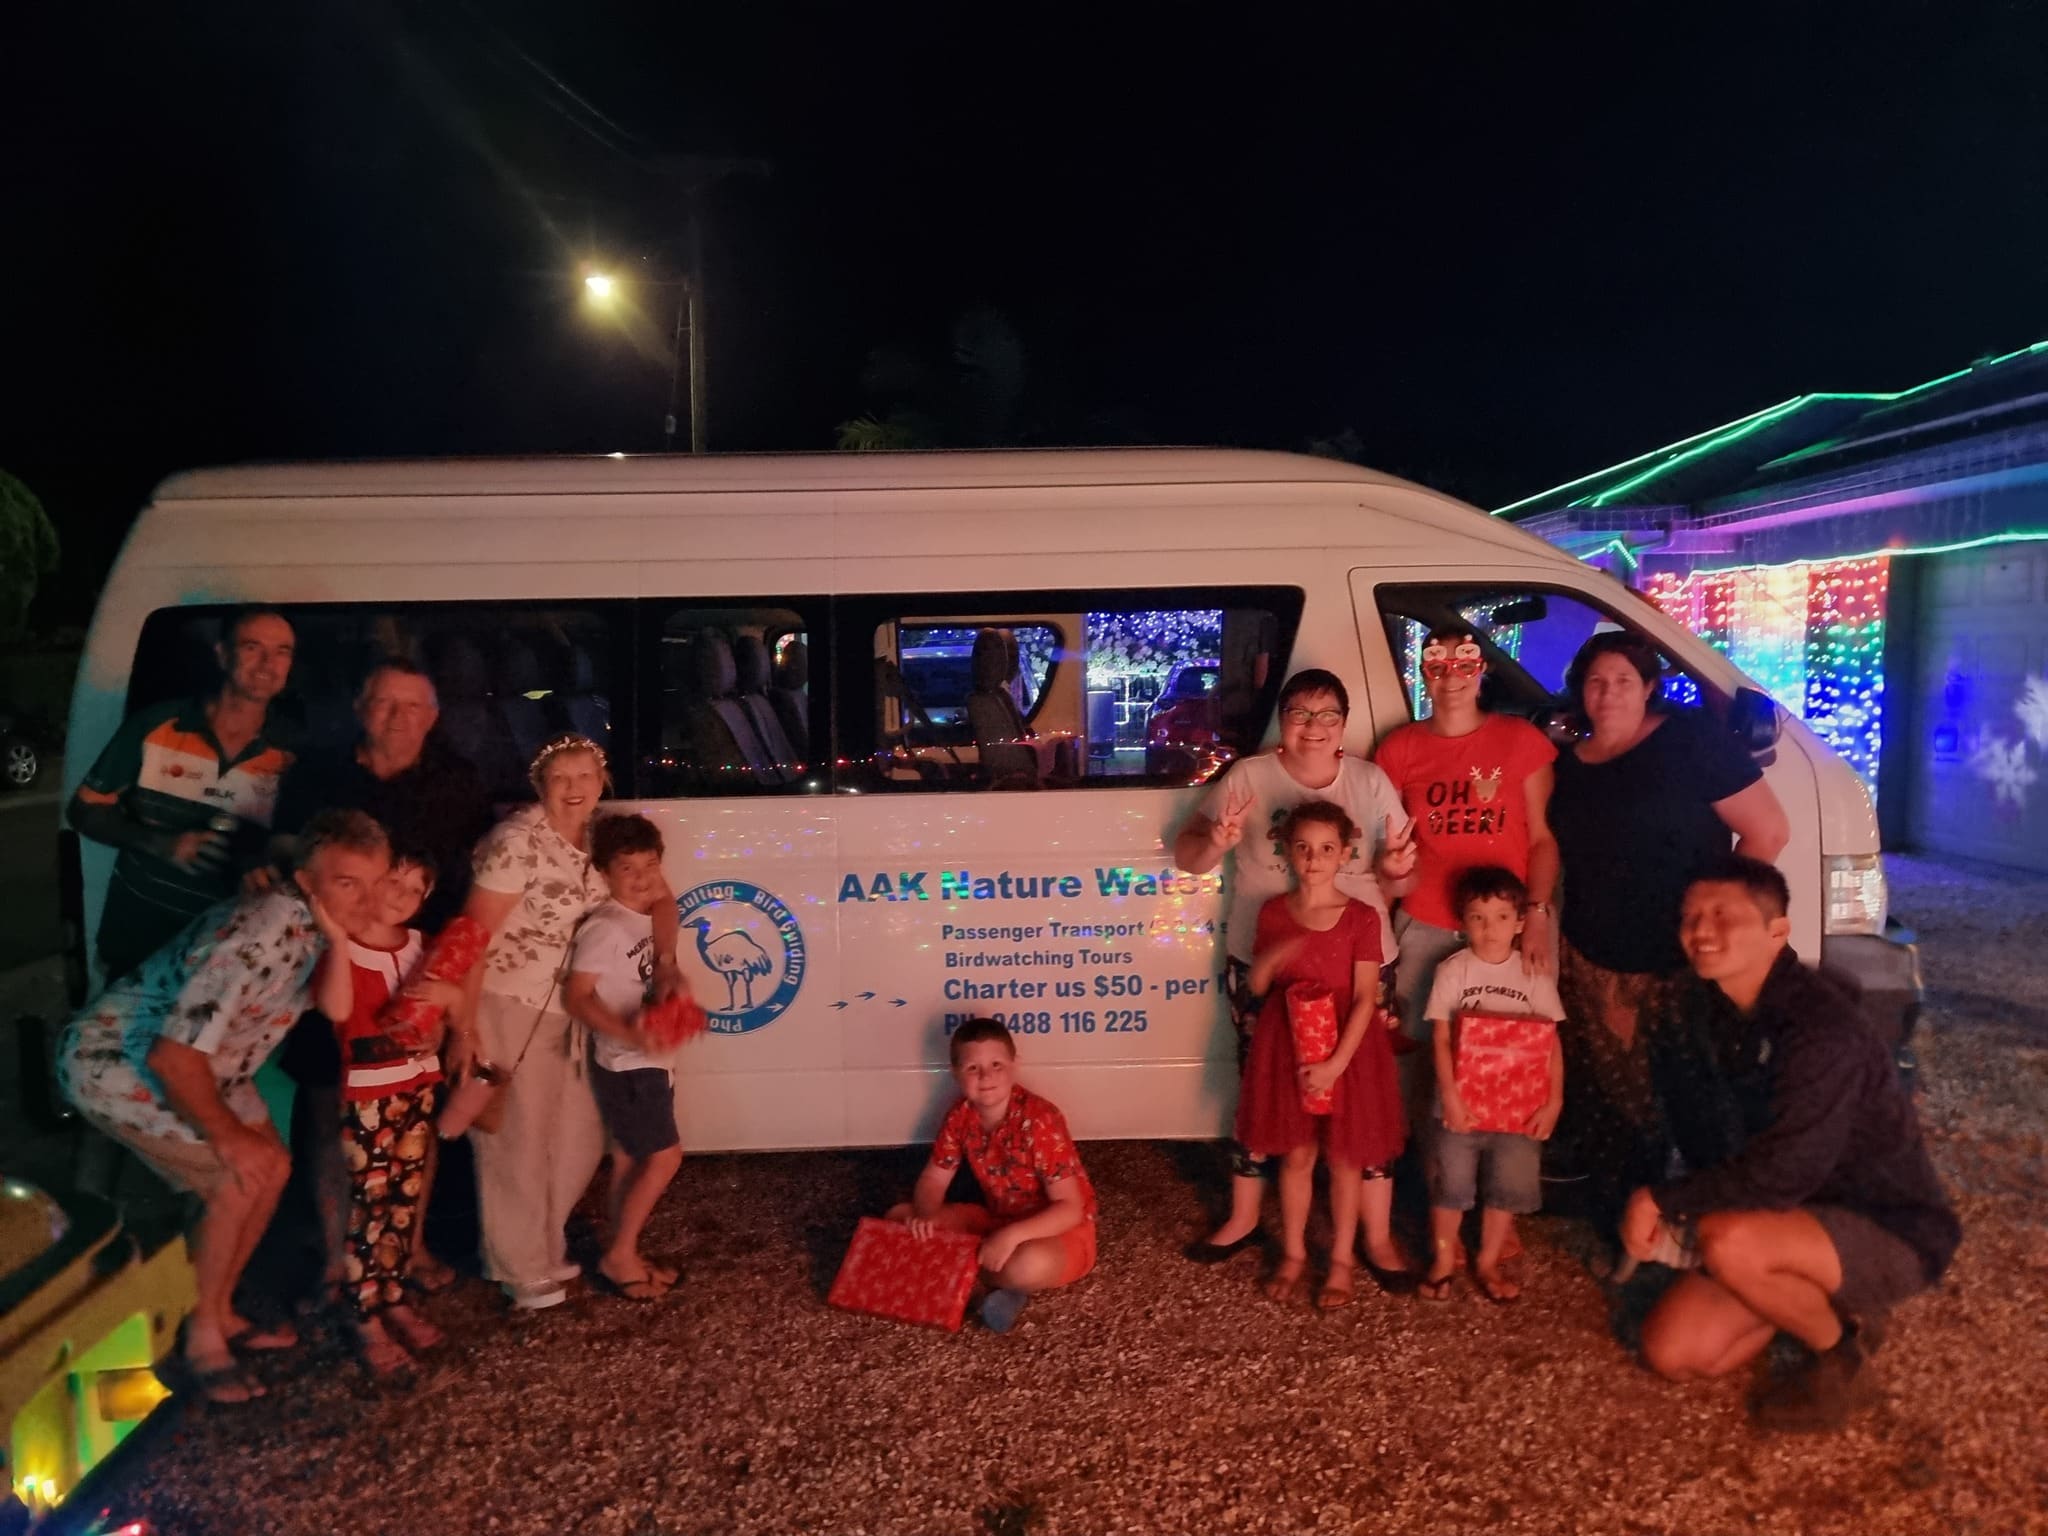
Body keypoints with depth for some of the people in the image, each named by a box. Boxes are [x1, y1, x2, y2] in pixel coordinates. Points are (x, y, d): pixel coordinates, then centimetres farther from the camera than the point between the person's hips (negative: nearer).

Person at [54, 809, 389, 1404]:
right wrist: (227, 1134, -20)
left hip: (197, 1057, 8)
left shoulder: (316, 923, -10)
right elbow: (174, 1055, -33)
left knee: (273, 1167, 6)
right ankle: (201, 1339, 4)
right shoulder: (262, 936, -36)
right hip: (112, 1060, -8)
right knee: (237, 1180, -14)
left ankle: (219, 1312, 23)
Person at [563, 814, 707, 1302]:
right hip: (625, 1066, -8)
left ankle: (625, 1255, 26)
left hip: (647, 1062, 8)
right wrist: (630, 1034, -34)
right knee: (664, 1157, -4)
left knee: (632, 1161, 15)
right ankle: (618, 1257, 9)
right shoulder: (604, 928, -20)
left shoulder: (649, 919, 5)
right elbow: (576, 997, -25)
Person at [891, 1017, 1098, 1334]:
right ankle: (1003, 1280, -7)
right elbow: (933, 1179, 2)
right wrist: (927, 1215, -21)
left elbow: (1071, 1208, -27)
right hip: (997, 1220, 7)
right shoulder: (960, 1116, -8)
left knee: (1028, 1265, -42)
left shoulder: (1039, 1120, -27)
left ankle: (1008, 1284, -4)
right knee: (900, 1218, -4)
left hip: (1059, 1229, -7)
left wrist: (1013, 1235, -40)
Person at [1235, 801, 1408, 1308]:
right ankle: (1293, 1254, 30)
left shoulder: (1361, 918, -9)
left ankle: (1341, 1261, 26)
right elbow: (1257, 986, 5)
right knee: (1296, 1155, 13)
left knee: (1345, 1156, 10)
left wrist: (1337, 1063, -18)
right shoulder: (1274, 913, -1)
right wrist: (1272, 958, -17)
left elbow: (1365, 999, -11)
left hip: (1346, 1048, -2)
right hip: (1288, 1047, 2)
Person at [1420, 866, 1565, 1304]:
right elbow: (1441, 1037, -8)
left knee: (1510, 1182, 8)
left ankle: (1488, 1263, 27)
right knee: (1450, 1181, 6)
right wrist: (1449, 1094, -17)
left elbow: (1551, 1042, 0)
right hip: (1462, 1100, -1)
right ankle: (1443, 1260, 25)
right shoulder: (1452, 970, -5)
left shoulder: (1534, 976, -1)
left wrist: (1554, 1101, -7)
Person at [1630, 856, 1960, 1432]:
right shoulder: (1702, 1007, -3)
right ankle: (1818, 1304, 18)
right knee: (1671, 1351, -3)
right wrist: (1682, 1207, -9)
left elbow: (1783, 1171, -33)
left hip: (1892, 1232, -7)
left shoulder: (1822, 1027, -29)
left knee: (1730, 1243, -36)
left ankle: (1839, 1347, -5)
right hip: (1796, 1213, 7)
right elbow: (1705, 1140, 6)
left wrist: (1662, 1199, -23)